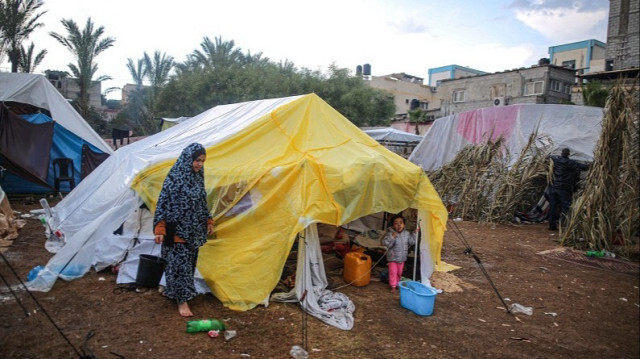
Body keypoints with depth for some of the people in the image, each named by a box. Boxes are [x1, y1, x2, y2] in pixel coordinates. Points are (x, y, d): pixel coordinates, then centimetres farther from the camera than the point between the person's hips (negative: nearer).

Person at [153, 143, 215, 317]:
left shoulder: (198, 177, 6)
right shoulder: (175, 177, -16)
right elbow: (163, 203, -15)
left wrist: (208, 221, 17)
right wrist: (159, 229, -18)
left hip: (194, 230, 8)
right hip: (177, 230, -8)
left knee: (189, 263, 15)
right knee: (180, 263, -3)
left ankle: (173, 291, 33)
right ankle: (182, 301, 6)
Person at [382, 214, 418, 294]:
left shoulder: (407, 234, -4)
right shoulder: (390, 233, -20)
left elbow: (412, 242, 3)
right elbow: (385, 243, -28)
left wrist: (415, 233, -6)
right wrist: (392, 237, -40)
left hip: (402, 258, 5)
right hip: (393, 258, -5)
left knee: (399, 272, 19)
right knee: (393, 272, 0)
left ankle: (397, 283, 38)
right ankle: (393, 286, 14)